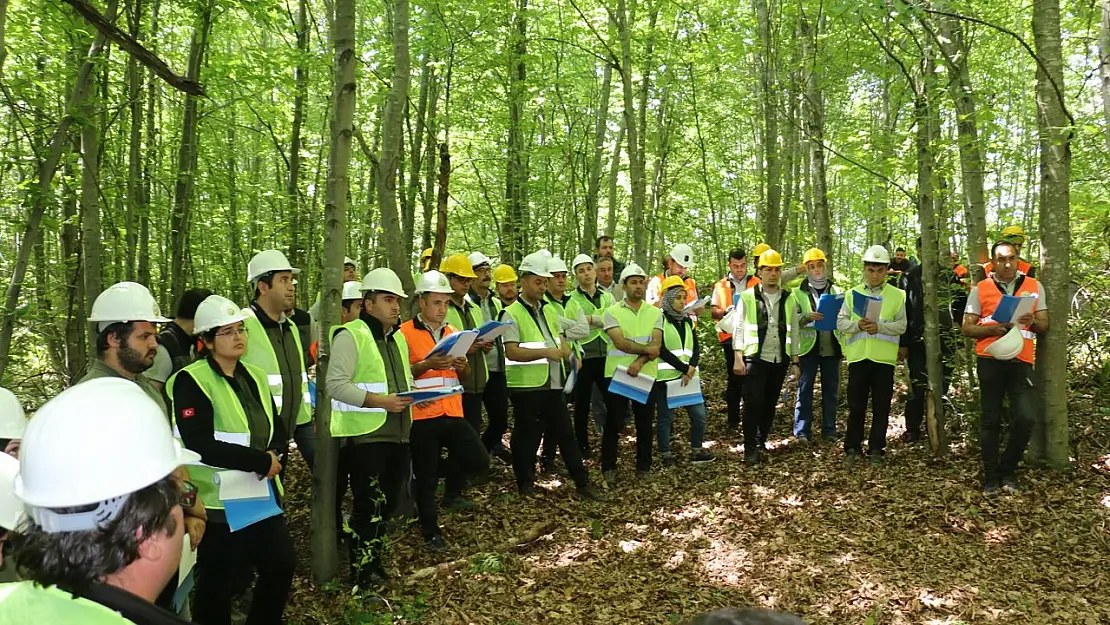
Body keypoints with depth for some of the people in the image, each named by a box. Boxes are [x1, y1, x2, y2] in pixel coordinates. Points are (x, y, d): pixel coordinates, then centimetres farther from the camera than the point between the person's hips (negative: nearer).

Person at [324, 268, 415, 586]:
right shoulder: (350, 335, -9)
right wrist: (379, 401, -23)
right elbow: (335, 384, -17)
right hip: (364, 435, -8)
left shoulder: (398, 337, 17)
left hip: (398, 433, 8)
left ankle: (371, 556, 31)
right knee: (369, 503, -1)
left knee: (388, 501, 14)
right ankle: (363, 568, 14)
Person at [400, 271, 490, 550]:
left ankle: (452, 493, 28)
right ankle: (431, 533, 17)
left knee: (479, 461, -1)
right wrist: (427, 364, -22)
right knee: (426, 477, 2)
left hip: (452, 412, 5)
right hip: (422, 414, -5)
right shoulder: (405, 332, -5)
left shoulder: (452, 332, 14)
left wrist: (462, 366, -2)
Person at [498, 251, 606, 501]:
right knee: (527, 435, 6)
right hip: (526, 386, -7)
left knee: (565, 433, 10)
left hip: (553, 384, 7)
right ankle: (526, 484, 21)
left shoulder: (548, 309, 13)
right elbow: (512, 352, -19)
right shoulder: (511, 313, -10)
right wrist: (545, 352, -28)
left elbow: (559, 337, 22)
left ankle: (582, 483, 17)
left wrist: (565, 348, -2)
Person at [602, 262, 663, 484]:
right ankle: (608, 468, 15)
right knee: (613, 423, 3)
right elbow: (620, 343, -13)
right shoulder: (613, 312, -2)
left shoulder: (655, 312, 5)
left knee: (645, 424, 8)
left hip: (646, 375, 2)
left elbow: (656, 345, -7)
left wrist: (639, 362, -21)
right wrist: (646, 349, -12)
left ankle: (643, 468, 21)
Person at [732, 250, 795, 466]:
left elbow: (793, 331, 11)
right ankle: (750, 449, 2)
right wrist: (737, 357, -9)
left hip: (779, 360, 4)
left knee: (769, 405, 11)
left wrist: (795, 361, 9)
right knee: (753, 404, -6)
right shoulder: (747, 297, -2)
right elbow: (738, 328, -2)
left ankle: (761, 442, 26)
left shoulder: (788, 298, 8)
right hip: (755, 359, -3)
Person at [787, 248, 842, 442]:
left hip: (831, 347, 2)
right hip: (808, 347, -2)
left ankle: (829, 430, 16)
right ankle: (802, 430, 6)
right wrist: (808, 316, -20)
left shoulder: (836, 291, 11)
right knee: (805, 388, 0)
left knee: (831, 389, 8)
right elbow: (791, 320, -4)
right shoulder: (798, 293, 3)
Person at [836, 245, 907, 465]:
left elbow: (901, 325, -3)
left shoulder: (897, 295, 4)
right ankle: (852, 448, 16)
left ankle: (876, 449, 16)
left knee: (881, 407, 5)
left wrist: (879, 326, -18)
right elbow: (840, 323, 4)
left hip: (884, 358, -1)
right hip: (858, 357, 1)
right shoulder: (852, 294, 8)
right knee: (856, 406, 5)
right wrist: (858, 325, -15)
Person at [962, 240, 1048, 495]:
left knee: (1025, 418, -12)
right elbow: (967, 328, 2)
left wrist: (1033, 321, -13)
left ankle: (1008, 470, 11)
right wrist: (994, 328, -15)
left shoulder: (1034, 287, 10)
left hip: (1021, 361, 1)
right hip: (990, 360, -1)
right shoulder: (980, 289, 4)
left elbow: (1044, 326, 10)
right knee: (990, 420, 4)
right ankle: (991, 476, 15)